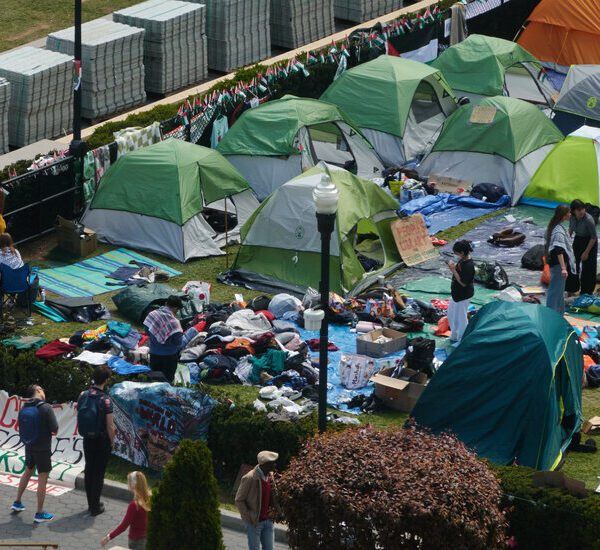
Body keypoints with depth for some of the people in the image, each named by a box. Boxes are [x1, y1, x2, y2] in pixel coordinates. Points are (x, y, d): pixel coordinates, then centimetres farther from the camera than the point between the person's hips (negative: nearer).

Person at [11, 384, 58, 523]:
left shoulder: (23, 409, -1)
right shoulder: (46, 408, -20)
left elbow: (22, 428, 7)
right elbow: (55, 429, -18)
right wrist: (50, 430, 5)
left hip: (29, 446, 6)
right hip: (43, 449, -6)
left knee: (28, 472, 26)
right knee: (42, 478, 3)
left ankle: (17, 502, 37)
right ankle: (39, 514, 8)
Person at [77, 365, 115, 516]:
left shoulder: (83, 396, -5)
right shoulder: (105, 400, -20)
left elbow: (79, 416, 5)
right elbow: (110, 426, -19)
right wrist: (111, 441, -3)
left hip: (87, 440, 5)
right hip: (102, 441, -5)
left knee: (89, 470, 16)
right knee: (99, 473, 5)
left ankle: (91, 503, 25)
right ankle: (95, 507, 10)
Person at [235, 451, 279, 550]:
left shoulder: (270, 475, 3)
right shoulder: (250, 478, -17)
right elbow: (239, 500, -11)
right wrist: (249, 518, -14)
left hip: (268, 521, 6)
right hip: (254, 522, -6)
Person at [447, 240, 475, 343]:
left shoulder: (468, 266, -30)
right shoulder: (462, 260, 1)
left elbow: (463, 283, -28)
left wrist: (453, 270, -29)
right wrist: (454, 268, 2)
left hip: (463, 296, -10)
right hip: (457, 293, 10)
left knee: (460, 317, 5)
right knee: (451, 315, 24)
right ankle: (455, 336, 41)